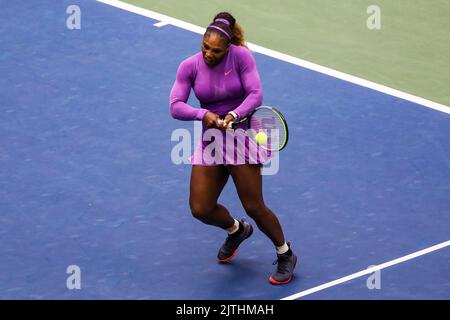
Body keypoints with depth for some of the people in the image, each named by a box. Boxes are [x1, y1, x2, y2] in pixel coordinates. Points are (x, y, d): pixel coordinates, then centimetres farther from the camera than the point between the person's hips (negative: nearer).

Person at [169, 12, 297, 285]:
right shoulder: (190, 66, -5)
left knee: (254, 207, -7)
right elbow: (176, 106, -10)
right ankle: (236, 230, 34)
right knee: (201, 209, -1)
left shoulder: (241, 56, -13)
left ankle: (285, 255, 18)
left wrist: (233, 115, -34)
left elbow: (255, 94, -17)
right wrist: (203, 114, -28)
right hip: (210, 141, 4)